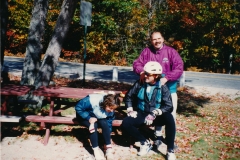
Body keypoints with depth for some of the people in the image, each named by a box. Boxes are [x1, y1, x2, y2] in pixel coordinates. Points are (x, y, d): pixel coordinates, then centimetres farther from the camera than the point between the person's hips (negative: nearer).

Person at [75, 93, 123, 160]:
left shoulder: (110, 111, -21)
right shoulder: (92, 101, -39)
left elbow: (109, 125, -11)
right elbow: (78, 108, -28)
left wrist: (108, 143, -12)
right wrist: (89, 118, -34)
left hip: (98, 116, 4)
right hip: (85, 115, -4)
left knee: (104, 123, -26)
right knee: (93, 125, -32)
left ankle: (109, 149, -19)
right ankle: (96, 150, -24)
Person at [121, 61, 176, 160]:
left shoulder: (162, 87, -9)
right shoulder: (139, 83, -4)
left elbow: (169, 106, -17)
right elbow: (128, 96, 9)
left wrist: (155, 114, -30)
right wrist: (130, 110, -5)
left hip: (156, 117, -2)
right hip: (141, 115, 2)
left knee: (169, 118, -34)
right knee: (126, 123, -24)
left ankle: (170, 151, -19)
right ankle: (145, 143, -1)